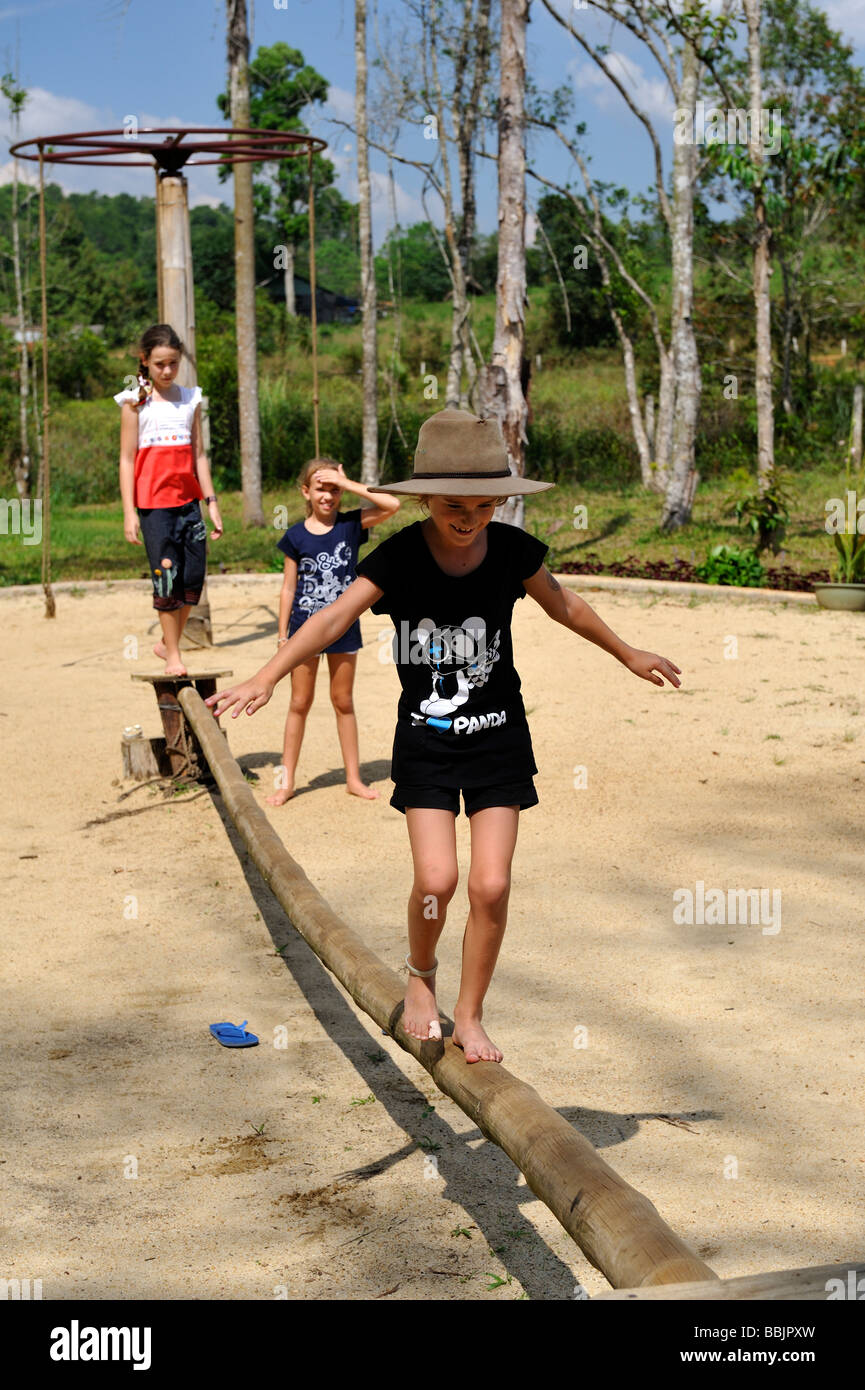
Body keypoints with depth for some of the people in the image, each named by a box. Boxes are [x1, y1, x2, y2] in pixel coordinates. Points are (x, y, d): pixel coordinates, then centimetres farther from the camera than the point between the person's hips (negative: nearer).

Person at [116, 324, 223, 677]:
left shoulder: (190, 399, 11)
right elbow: (127, 459, -2)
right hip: (153, 502, -4)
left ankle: (168, 643, 20)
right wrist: (129, 512, -8)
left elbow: (198, 455, 13)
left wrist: (211, 502, 8)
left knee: (194, 575, 1)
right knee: (166, 574, -6)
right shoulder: (135, 402, 0)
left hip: (187, 499, 4)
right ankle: (173, 656, 3)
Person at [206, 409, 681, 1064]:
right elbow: (334, 618, -25)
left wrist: (629, 655, 27)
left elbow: (565, 606, 14)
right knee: (436, 879, -13)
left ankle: (471, 1016, 14)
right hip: (426, 739, -2)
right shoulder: (400, 557, -13)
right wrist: (266, 677, -39)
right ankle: (420, 976, 19)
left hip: (498, 739, 2)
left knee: (491, 885, -6)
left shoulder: (512, 550, -5)